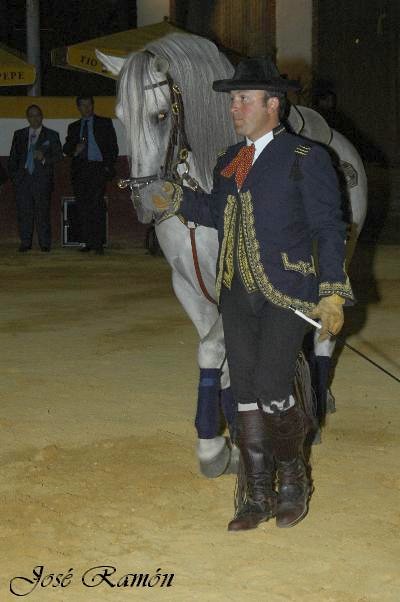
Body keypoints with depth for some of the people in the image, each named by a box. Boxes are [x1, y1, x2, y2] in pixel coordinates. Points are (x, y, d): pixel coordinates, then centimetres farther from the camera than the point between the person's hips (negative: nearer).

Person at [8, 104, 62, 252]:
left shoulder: (51, 135, 8)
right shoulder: (19, 135, 15)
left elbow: (58, 155, 3)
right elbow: (13, 157, 15)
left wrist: (44, 158, -14)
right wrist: (13, 175, 3)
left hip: (43, 179, -2)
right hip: (22, 179, 2)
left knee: (42, 211, -6)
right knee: (24, 212, -1)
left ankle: (45, 244, -1)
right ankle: (25, 243, 5)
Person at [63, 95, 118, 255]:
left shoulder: (104, 123, 11)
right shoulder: (73, 127, 19)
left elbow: (113, 146, 7)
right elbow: (66, 148, 16)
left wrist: (108, 166, -4)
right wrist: (75, 151, -7)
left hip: (98, 168, -4)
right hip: (79, 169, 4)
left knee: (96, 204, -15)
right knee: (82, 207, 0)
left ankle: (98, 243, -17)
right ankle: (88, 242, 3)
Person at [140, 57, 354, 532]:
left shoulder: (306, 159, -6)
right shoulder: (228, 161, 13)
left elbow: (329, 230, -7)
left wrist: (333, 293, -12)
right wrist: (176, 200, 8)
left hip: (286, 294, -6)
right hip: (237, 296, 6)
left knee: (271, 389, -13)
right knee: (246, 395, 7)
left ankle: (292, 476, 13)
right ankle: (259, 496, 18)